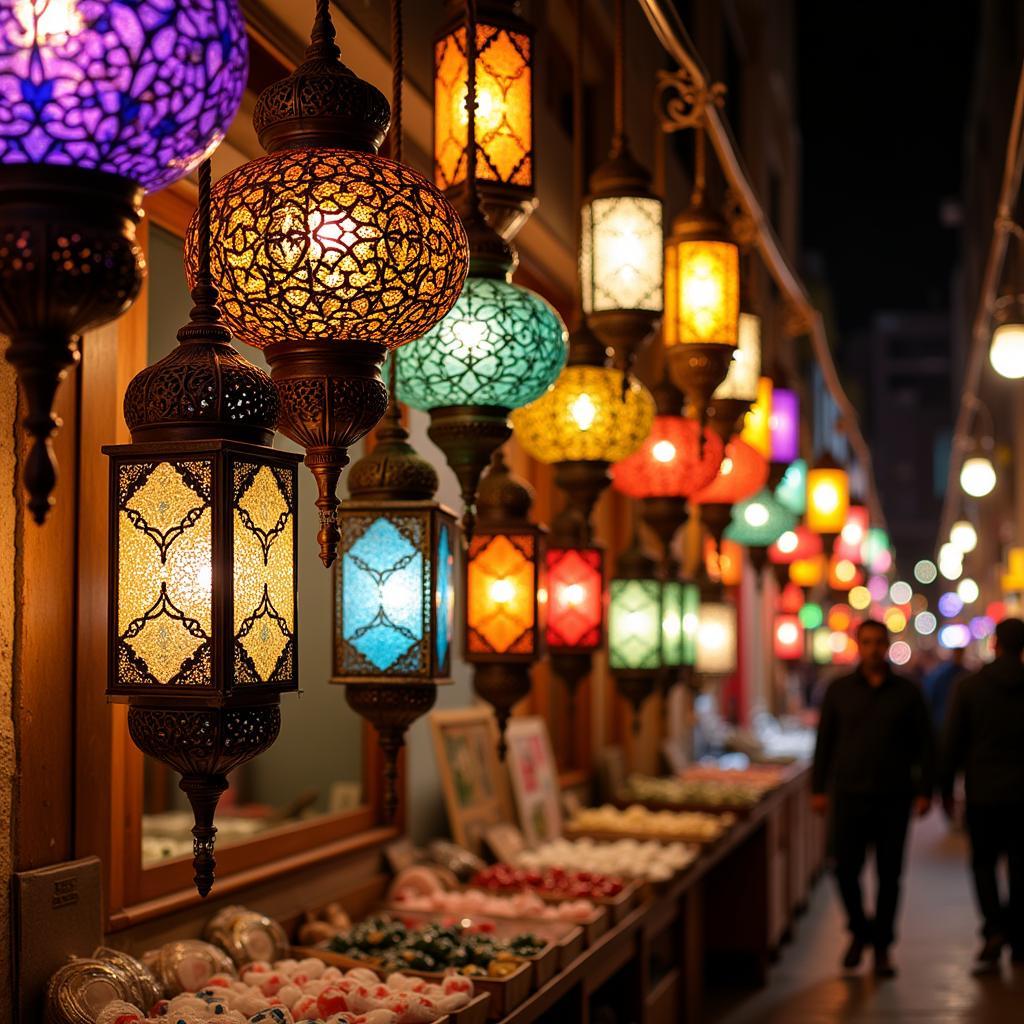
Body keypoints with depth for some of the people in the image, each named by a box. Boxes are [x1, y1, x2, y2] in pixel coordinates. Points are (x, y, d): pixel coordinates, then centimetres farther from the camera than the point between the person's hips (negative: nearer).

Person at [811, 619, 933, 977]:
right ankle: (859, 932, 22)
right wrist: (819, 787, 2)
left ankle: (882, 947, 16)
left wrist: (924, 790, -2)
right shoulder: (839, 690, 5)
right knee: (846, 870, -2)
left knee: (889, 876, 4)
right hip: (849, 796, 0)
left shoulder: (907, 692, 4)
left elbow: (924, 745, 5)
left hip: (894, 799, 0)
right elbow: (824, 742, 8)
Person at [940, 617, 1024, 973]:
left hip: (983, 791, -1)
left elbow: (952, 741, -4)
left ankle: (993, 929, -11)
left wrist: (946, 787, 5)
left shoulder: (969, 686, -6)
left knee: (983, 861, 10)